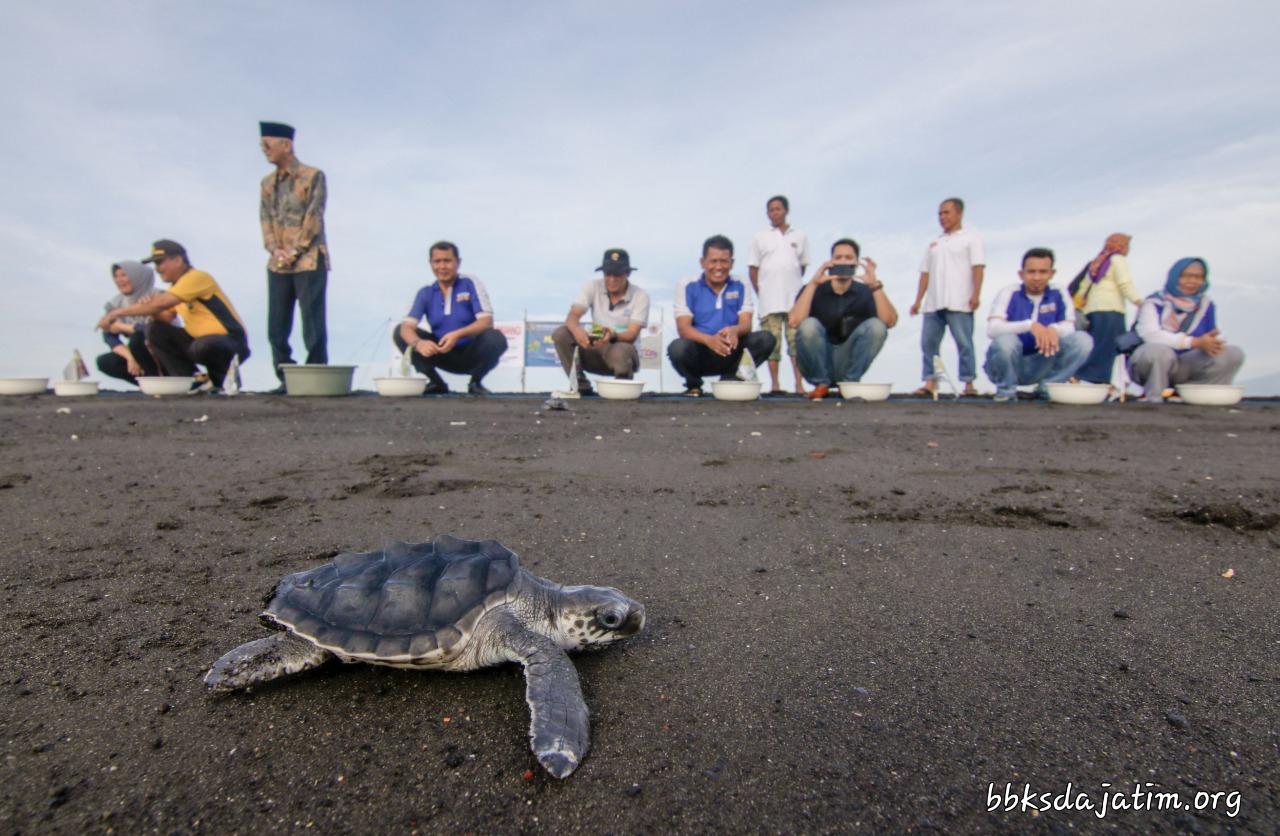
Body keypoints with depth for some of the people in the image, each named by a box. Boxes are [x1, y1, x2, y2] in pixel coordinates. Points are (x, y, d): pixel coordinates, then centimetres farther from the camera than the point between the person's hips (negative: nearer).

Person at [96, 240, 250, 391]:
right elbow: (162, 320, 13)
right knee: (155, 330, -3)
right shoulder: (175, 288, 16)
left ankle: (221, 378, -6)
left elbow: (161, 303, -18)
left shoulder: (197, 277, -11)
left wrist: (117, 313, -11)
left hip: (232, 344, -8)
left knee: (203, 345, -38)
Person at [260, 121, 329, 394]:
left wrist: (294, 252, -12)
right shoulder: (268, 182, 17)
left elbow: (313, 219, -7)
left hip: (308, 261, -6)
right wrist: (275, 249, -5)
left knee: (312, 324, -6)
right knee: (276, 327, 3)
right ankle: (285, 379, 11)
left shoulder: (313, 176, 0)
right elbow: (265, 218, 13)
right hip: (278, 264, 6)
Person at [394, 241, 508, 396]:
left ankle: (475, 382, -7)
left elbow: (486, 320, -16)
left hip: (471, 355, -3)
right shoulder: (425, 293, 2)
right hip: (443, 356, 3)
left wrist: (458, 335, -33)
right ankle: (436, 383, -4)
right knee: (400, 333, -12)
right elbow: (407, 326, -11)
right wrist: (418, 343, -35)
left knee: (495, 338, -32)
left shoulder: (471, 284, -4)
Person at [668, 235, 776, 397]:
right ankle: (693, 385, -1)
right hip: (699, 356, -2)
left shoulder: (740, 287, 6)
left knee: (766, 339, -21)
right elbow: (683, 327, -12)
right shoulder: (687, 286, -1)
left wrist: (734, 330, -31)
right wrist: (709, 339, -33)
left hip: (730, 355, 2)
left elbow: (746, 323, -4)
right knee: (677, 347, -35)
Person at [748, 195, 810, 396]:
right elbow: (752, 269, 9)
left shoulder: (800, 237, 12)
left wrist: (794, 287, 9)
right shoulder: (760, 238, 10)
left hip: (795, 298, 0)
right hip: (769, 302, 0)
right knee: (772, 342, -2)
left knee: (797, 339, -5)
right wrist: (761, 294, 3)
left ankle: (799, 385, -6)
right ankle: (775, 385, 3)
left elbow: (803, 266, 17)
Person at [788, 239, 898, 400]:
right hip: (817, 364, -1)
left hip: (849, 364, 1)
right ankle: (821, 384, -11)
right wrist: (813, 283, -26)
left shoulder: (865, 292, 2)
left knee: (876, 326, -20)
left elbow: (890, 321, -16)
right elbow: (794, 322, -21)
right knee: (809, 325, -28)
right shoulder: (813, 290, -2)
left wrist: (875, 285, -25)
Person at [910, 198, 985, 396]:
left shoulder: (971, 239, 9)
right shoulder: (933, 244, 24)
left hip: (959, 303, -5)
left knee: (964, 343, -6)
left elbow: (978, 267, -1)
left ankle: (969, 383, -1)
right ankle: (930, 382, 2)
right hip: (933, 304, 5)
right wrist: (918, 300, 12)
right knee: (928, 342, -1)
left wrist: (976, 294, -14)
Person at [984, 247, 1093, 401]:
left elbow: (1070, 327, -6)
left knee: (1083, 340, -15)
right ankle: (1006, 390, -9)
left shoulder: (1059, 295, 2)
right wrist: (1030, 325, -37)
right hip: (1009, 366, -3)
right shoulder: (1009, 294, -9)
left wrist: (1054, 329, -30)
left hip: (1041, 365, 3)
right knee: (1005, 340, -34)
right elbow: (992, 329, -23)